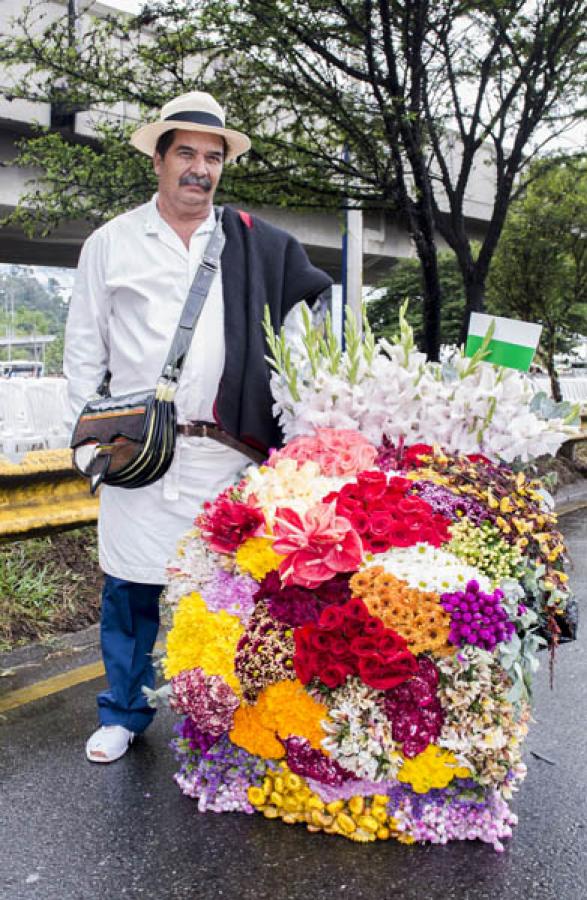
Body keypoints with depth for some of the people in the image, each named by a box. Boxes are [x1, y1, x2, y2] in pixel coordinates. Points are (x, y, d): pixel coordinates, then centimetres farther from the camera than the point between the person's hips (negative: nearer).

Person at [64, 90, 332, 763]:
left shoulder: (253, 243, 10)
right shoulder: (111, 243, 9)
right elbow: (84, 348, 9)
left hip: (226, 452, 1)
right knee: (131, 588, 6)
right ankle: (123, 715, 26)